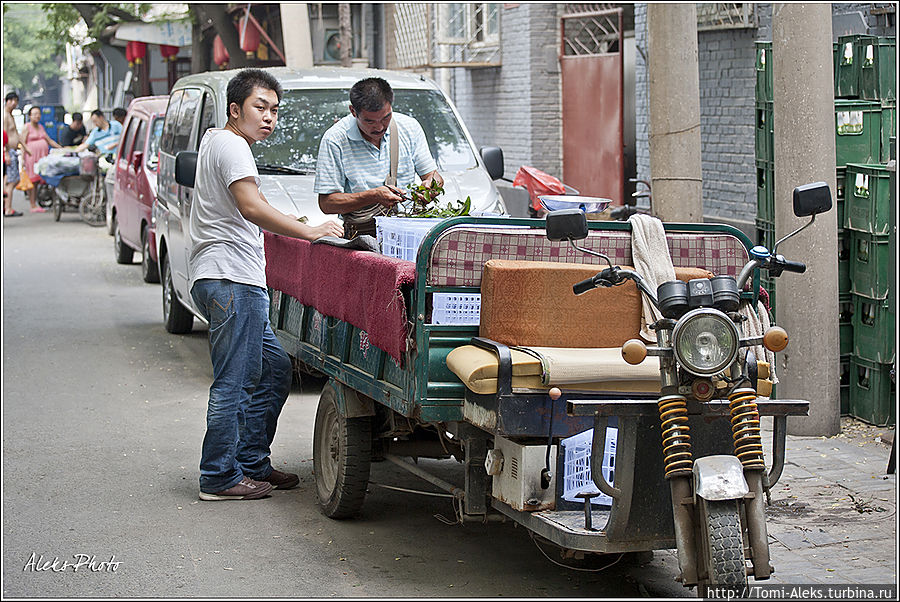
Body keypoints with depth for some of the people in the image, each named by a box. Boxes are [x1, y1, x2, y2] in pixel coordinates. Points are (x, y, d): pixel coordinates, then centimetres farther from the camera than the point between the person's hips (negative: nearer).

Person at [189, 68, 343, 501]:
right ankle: (220, 478, -3)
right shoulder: (231, 145, -9)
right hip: (231, 279, -11)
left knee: (275, 370, 14)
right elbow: (251, 207, -24)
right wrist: (309, 232, -26)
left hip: (240, 283, 11)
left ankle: (252, 464, 19)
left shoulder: (213, 140, 24)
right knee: (233, 384, -8)